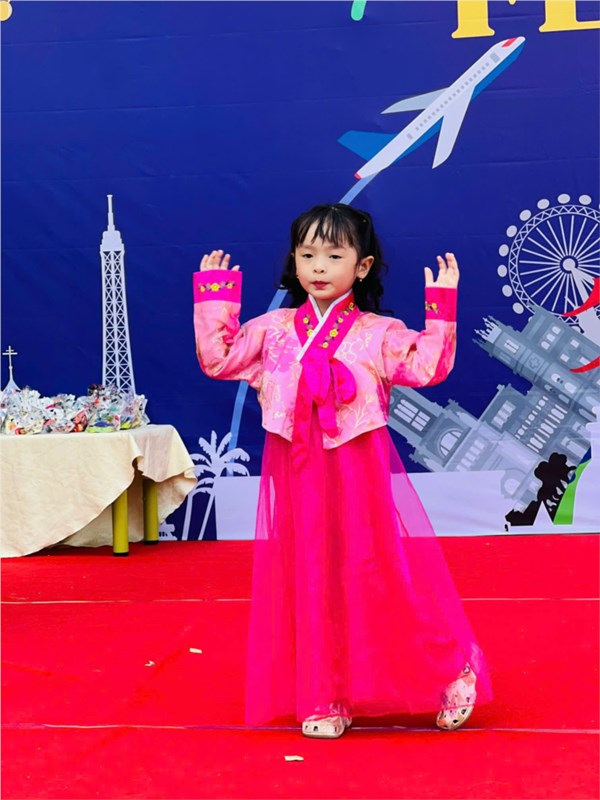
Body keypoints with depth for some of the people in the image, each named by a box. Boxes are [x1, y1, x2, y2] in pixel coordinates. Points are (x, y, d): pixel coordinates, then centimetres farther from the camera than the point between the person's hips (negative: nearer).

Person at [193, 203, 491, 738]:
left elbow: (426, 369, -11)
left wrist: (441, 311, -16)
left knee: (382, 578, 1)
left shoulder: (378, 333, 0)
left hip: (361, 477, -3)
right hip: (297, 479, 3)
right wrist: (215, 300, 4)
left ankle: (452, 672, 21)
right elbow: (218, 359, 6)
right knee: (309, 583, 7)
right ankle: (324, 699, 20)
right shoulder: (272, 330, 8)